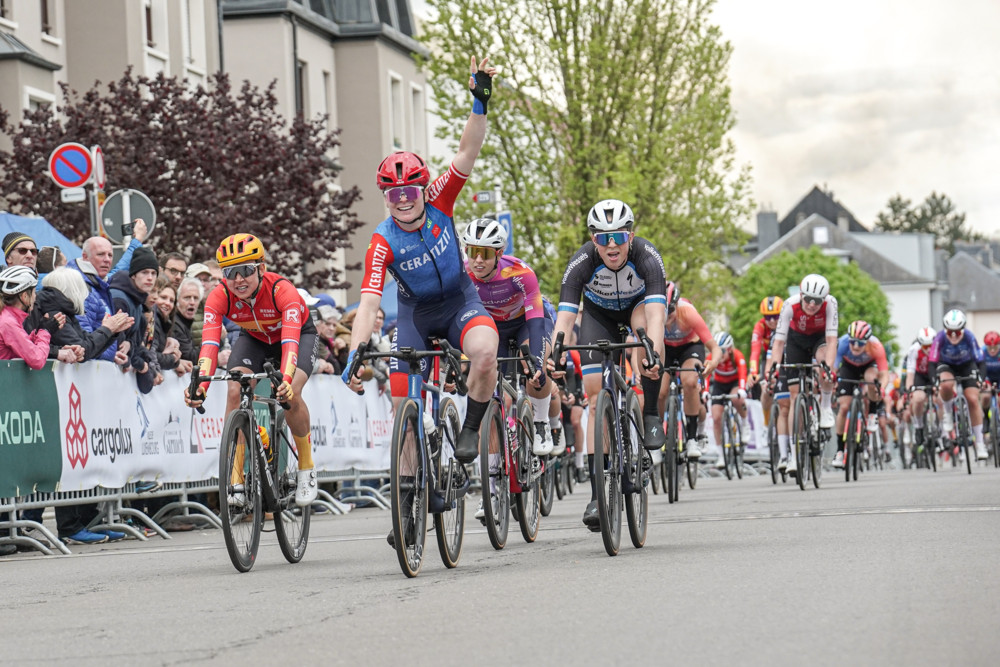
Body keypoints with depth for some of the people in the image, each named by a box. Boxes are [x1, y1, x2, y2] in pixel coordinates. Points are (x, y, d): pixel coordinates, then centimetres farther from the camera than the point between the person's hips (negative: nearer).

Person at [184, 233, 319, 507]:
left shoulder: (282, 290, -38)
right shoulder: (220, 297, -29)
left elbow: (290, 340, -49)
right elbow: (210, 343, -39)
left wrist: (286, 379, -67)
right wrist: (201, 384, -56)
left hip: (300, 334, -3)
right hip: (255, 338, 3)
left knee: (290, 395, -28)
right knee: (235, 392, -24)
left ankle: (306, 469, -5)